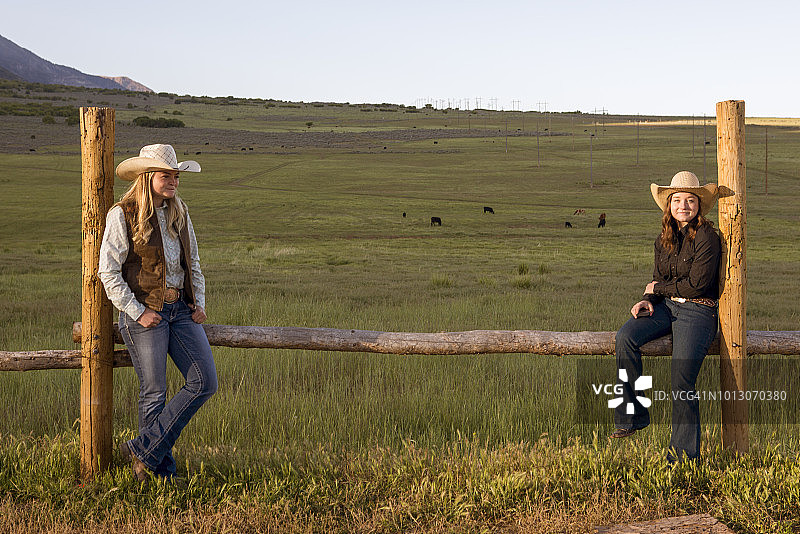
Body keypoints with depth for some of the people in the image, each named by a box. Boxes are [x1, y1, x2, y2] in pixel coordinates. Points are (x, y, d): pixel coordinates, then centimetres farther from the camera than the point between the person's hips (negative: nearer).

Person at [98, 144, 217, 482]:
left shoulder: (178, 213, 11)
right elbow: (108, 271, -11)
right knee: (154, 393, -1)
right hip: (144, 311, -6)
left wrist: (200, 302, 9)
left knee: (205, 382, -4)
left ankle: (143, 450, 3)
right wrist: (138, 313, -14)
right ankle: (162, 470, 14)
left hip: (181, 309, 6)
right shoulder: (123, 215, -8)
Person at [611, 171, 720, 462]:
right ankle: (633, 414, -13)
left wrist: (658, 289, -2)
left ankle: (684, 453, -6)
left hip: (697, 310, -6)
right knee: (626, 336, -22)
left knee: (681, 378, -19)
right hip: (666, 306, 6)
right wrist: (647, 300, -5)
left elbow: (697, 284, -13)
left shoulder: (707, 238, -9)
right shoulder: (664, 239, 12)